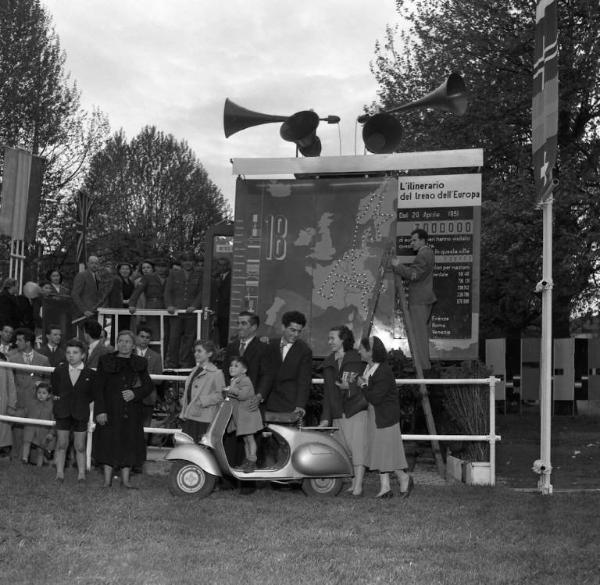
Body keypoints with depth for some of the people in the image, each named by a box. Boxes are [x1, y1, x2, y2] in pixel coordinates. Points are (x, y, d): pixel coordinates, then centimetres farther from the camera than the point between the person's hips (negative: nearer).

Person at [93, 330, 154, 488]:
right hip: (110, 410, -2)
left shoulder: (139, 364, 7)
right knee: (109, 443, 1)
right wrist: (100, 410, -11)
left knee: (129, 444, 6)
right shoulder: (106, 361, 1)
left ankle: (125, 479, 17)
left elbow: (149, 385, 6)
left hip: (132, 412, 2)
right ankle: (107, 479, 13)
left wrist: (135, 393, -13)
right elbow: (98, 387, -3)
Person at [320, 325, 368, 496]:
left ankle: (358, 485, -12)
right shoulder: (328, 363, 15)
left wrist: (350, 387, -21)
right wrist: (326, 417, 10)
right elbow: (327, 391, 15)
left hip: (357, 411, -5)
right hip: (338, 414, 5)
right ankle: (354, 481, 7)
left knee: (358, 446, -11)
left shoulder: (357, 359, 1)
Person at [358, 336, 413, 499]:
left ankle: (404, 478, 20)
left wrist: (363, 386, -13)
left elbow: (375, 398, -25)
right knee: (379, 451, 10)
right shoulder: (368, 367, 3)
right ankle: (385, 487, 16)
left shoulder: (384, 372, -23)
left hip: (386, 416, -9)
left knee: (387, 451, -2)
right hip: (374, 415, 9)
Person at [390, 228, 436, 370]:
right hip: (425, 299, 11)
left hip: (419, 301, -11)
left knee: (417, 333, -7)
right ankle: (425, 363, 23)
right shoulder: (428, 253, 17)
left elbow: (414, 274, -24)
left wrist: (398, 266, -14)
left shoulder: (423, 255, -16)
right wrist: (400, 269, 12)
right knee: (423, 333, 16)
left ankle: (422, 365, -5)